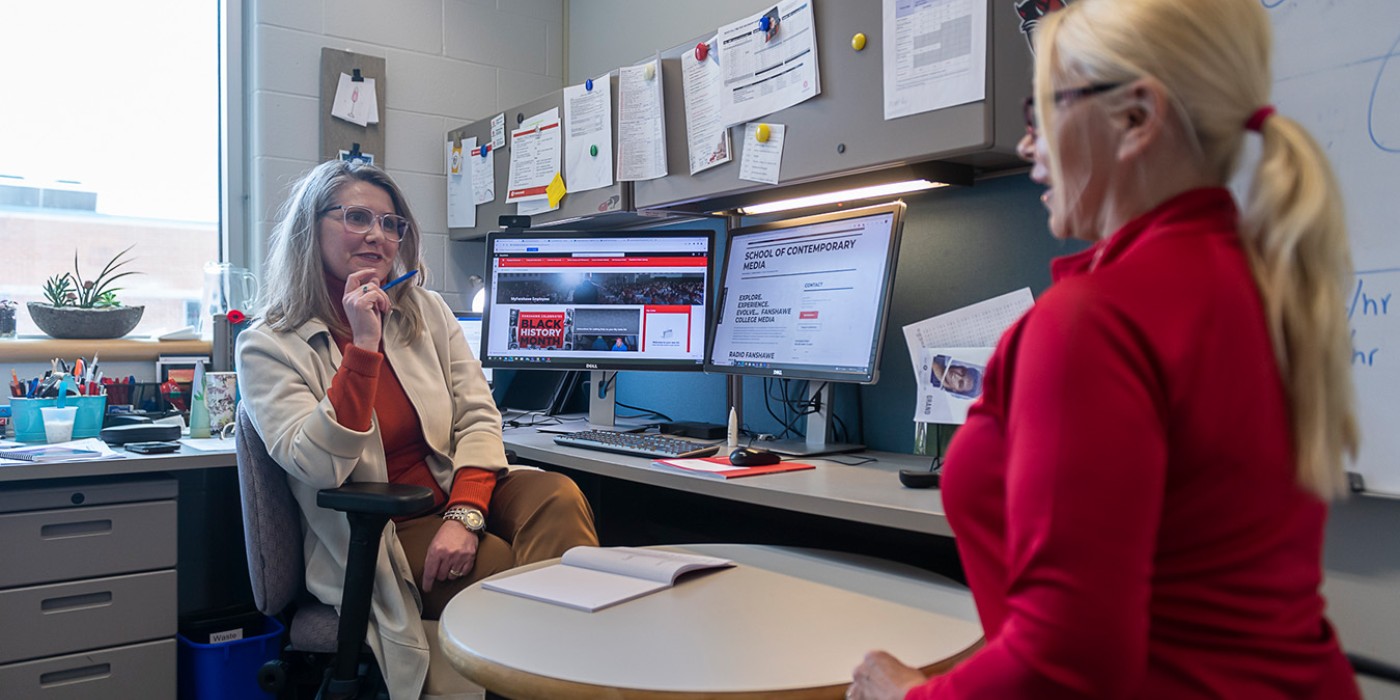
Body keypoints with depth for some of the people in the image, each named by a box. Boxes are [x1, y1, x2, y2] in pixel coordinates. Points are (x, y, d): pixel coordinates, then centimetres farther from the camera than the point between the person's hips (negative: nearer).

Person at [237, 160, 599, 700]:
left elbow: (478, 417, 1)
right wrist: (364, 346, -22)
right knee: (524, 579, -31)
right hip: (380, 538, -4)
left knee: (558, 494, -29)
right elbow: (320, 469, -16)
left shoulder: (427, 312, 10)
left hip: (458, 496, 4)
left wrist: (463, 513, -18)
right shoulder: (268, 347, -3)